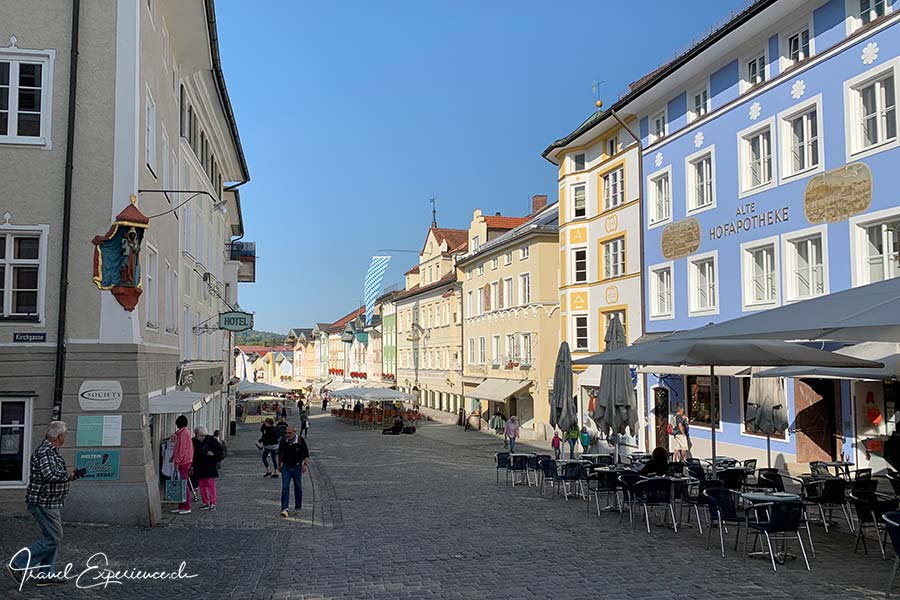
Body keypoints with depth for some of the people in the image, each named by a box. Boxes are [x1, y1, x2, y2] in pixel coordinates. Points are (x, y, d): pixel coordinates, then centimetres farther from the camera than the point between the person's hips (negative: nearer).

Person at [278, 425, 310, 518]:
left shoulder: (300, 440, -9)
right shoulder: (283, 441, -1)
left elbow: (306, 454, -6)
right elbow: (280, 453, 14)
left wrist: (306, 464, -18)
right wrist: (279, 465, 18)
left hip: (297, 467, -1)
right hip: (286, 467, 1)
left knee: (298, 487, 11)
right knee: (285, 487, -8)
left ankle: (298, 506, 27)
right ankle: (284, 509, -11)